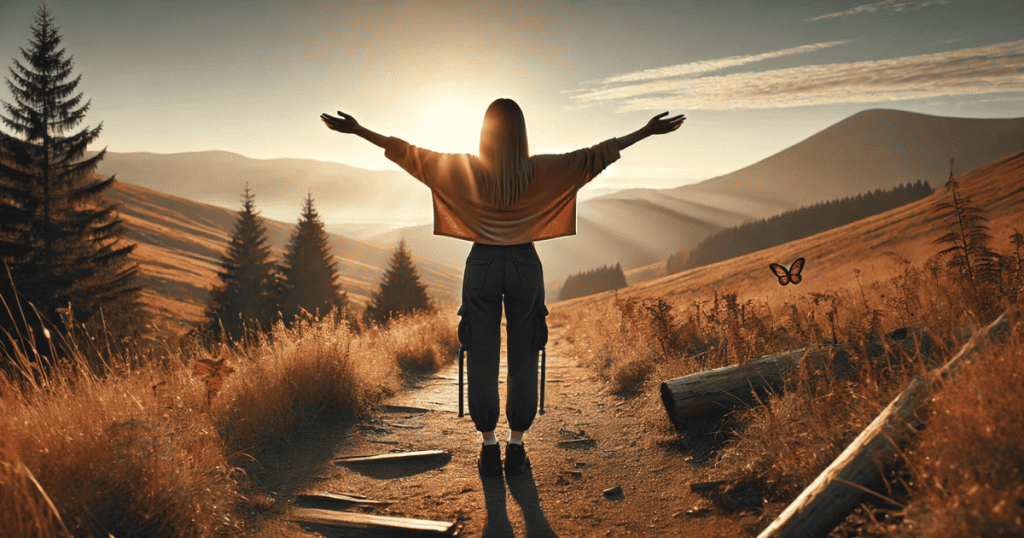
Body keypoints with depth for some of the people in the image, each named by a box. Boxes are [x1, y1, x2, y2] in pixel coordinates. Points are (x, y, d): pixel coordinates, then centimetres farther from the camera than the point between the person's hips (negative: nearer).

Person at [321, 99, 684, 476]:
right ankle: (516, 449, 17)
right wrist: (647, 132, 5)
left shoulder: (463, 168, -7)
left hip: (482, 265, 0)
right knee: (523, 360, 10)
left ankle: (489, 449, 16)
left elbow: (409, 154, -1)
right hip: (525, 266, 0)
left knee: (482, 360, 9)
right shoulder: (541, 170, -8)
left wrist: (357, 130, 8)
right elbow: (595, 155, -3)